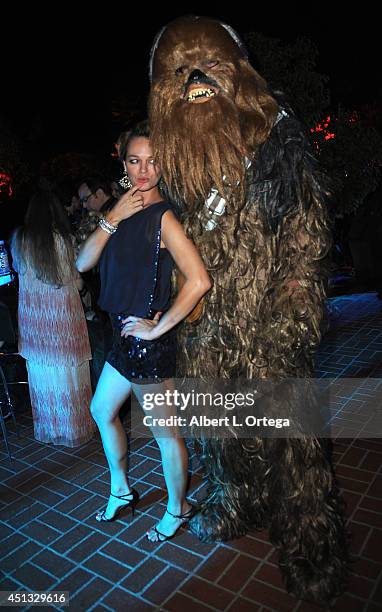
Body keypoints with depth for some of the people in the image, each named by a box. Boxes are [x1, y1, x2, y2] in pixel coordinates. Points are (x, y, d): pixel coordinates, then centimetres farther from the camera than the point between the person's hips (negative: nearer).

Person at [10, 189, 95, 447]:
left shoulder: (18, 238, -2)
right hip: (63, 315, -3)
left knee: (42, 375, 14)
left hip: (33, 315, 3)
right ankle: (76, 428, 23)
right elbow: (76, 281, -4)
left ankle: (48, 430, 29)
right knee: (69, 374, 9)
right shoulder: (63, 239, -11)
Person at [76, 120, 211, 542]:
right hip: (125, 336, 9)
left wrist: (158, 327, -19)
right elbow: (83, 263, 1)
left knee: (163, 430, 7)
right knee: (102, 410, 24)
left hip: (148, 341, -9)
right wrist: (112, 219, -10)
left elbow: (199, 281, -28)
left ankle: (177, 510, 31)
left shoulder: (162, 217, -16)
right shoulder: (124, 211, 9)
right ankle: (121, 491, 45)